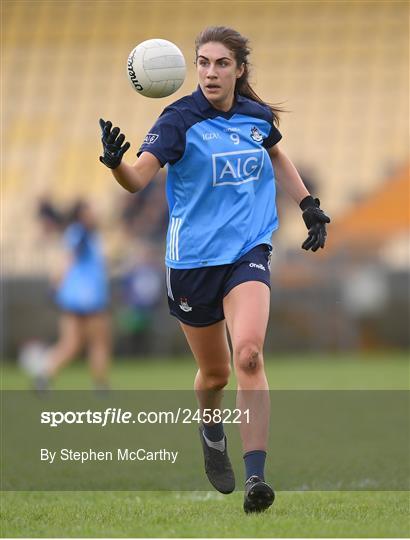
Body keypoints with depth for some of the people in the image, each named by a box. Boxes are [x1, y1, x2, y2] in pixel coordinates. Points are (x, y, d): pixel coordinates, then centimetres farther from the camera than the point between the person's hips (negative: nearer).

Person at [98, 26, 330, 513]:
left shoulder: (258, 116, 2)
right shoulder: (180, 120, -11)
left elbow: (277, 158, 26)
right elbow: (139, 178, -25)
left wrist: (308, 206, 22)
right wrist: (116, 162, -46)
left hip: (249, 251, 1)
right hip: (193, 258, -1)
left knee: (248, 354, -22)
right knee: (214, 371, 12)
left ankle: (255, 477, -24)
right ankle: (211, 432, 48)